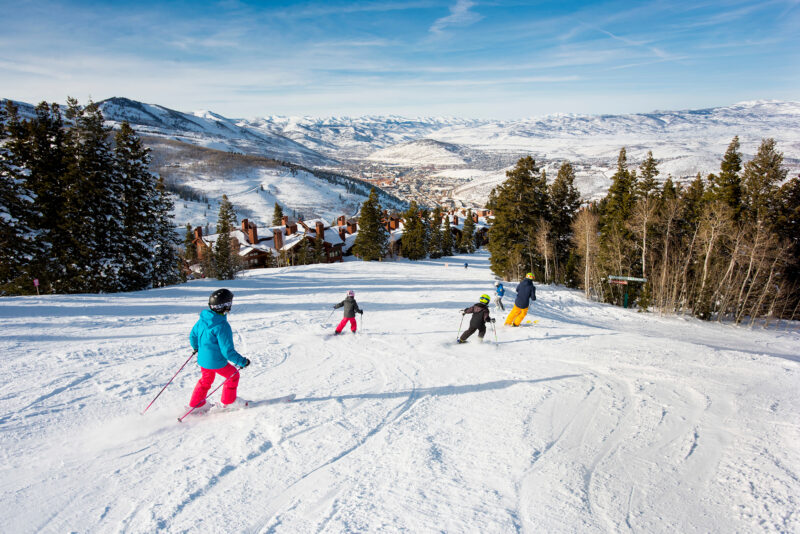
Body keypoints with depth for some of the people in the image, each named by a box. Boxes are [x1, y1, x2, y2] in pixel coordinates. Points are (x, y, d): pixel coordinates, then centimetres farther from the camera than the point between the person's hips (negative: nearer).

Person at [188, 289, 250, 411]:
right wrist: (242, 361, -15)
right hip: (216, 363, -7)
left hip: (202, 359, 7)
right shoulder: (222, 326, -31)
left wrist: (196, 347, 29)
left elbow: (193, 335, 9)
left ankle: (196, 404, 38)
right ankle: (228, 401, 33)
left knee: (206, 379, 29)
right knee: (233, 375, 18)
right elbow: (228, 351, -27)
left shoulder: (203, 318, -7)